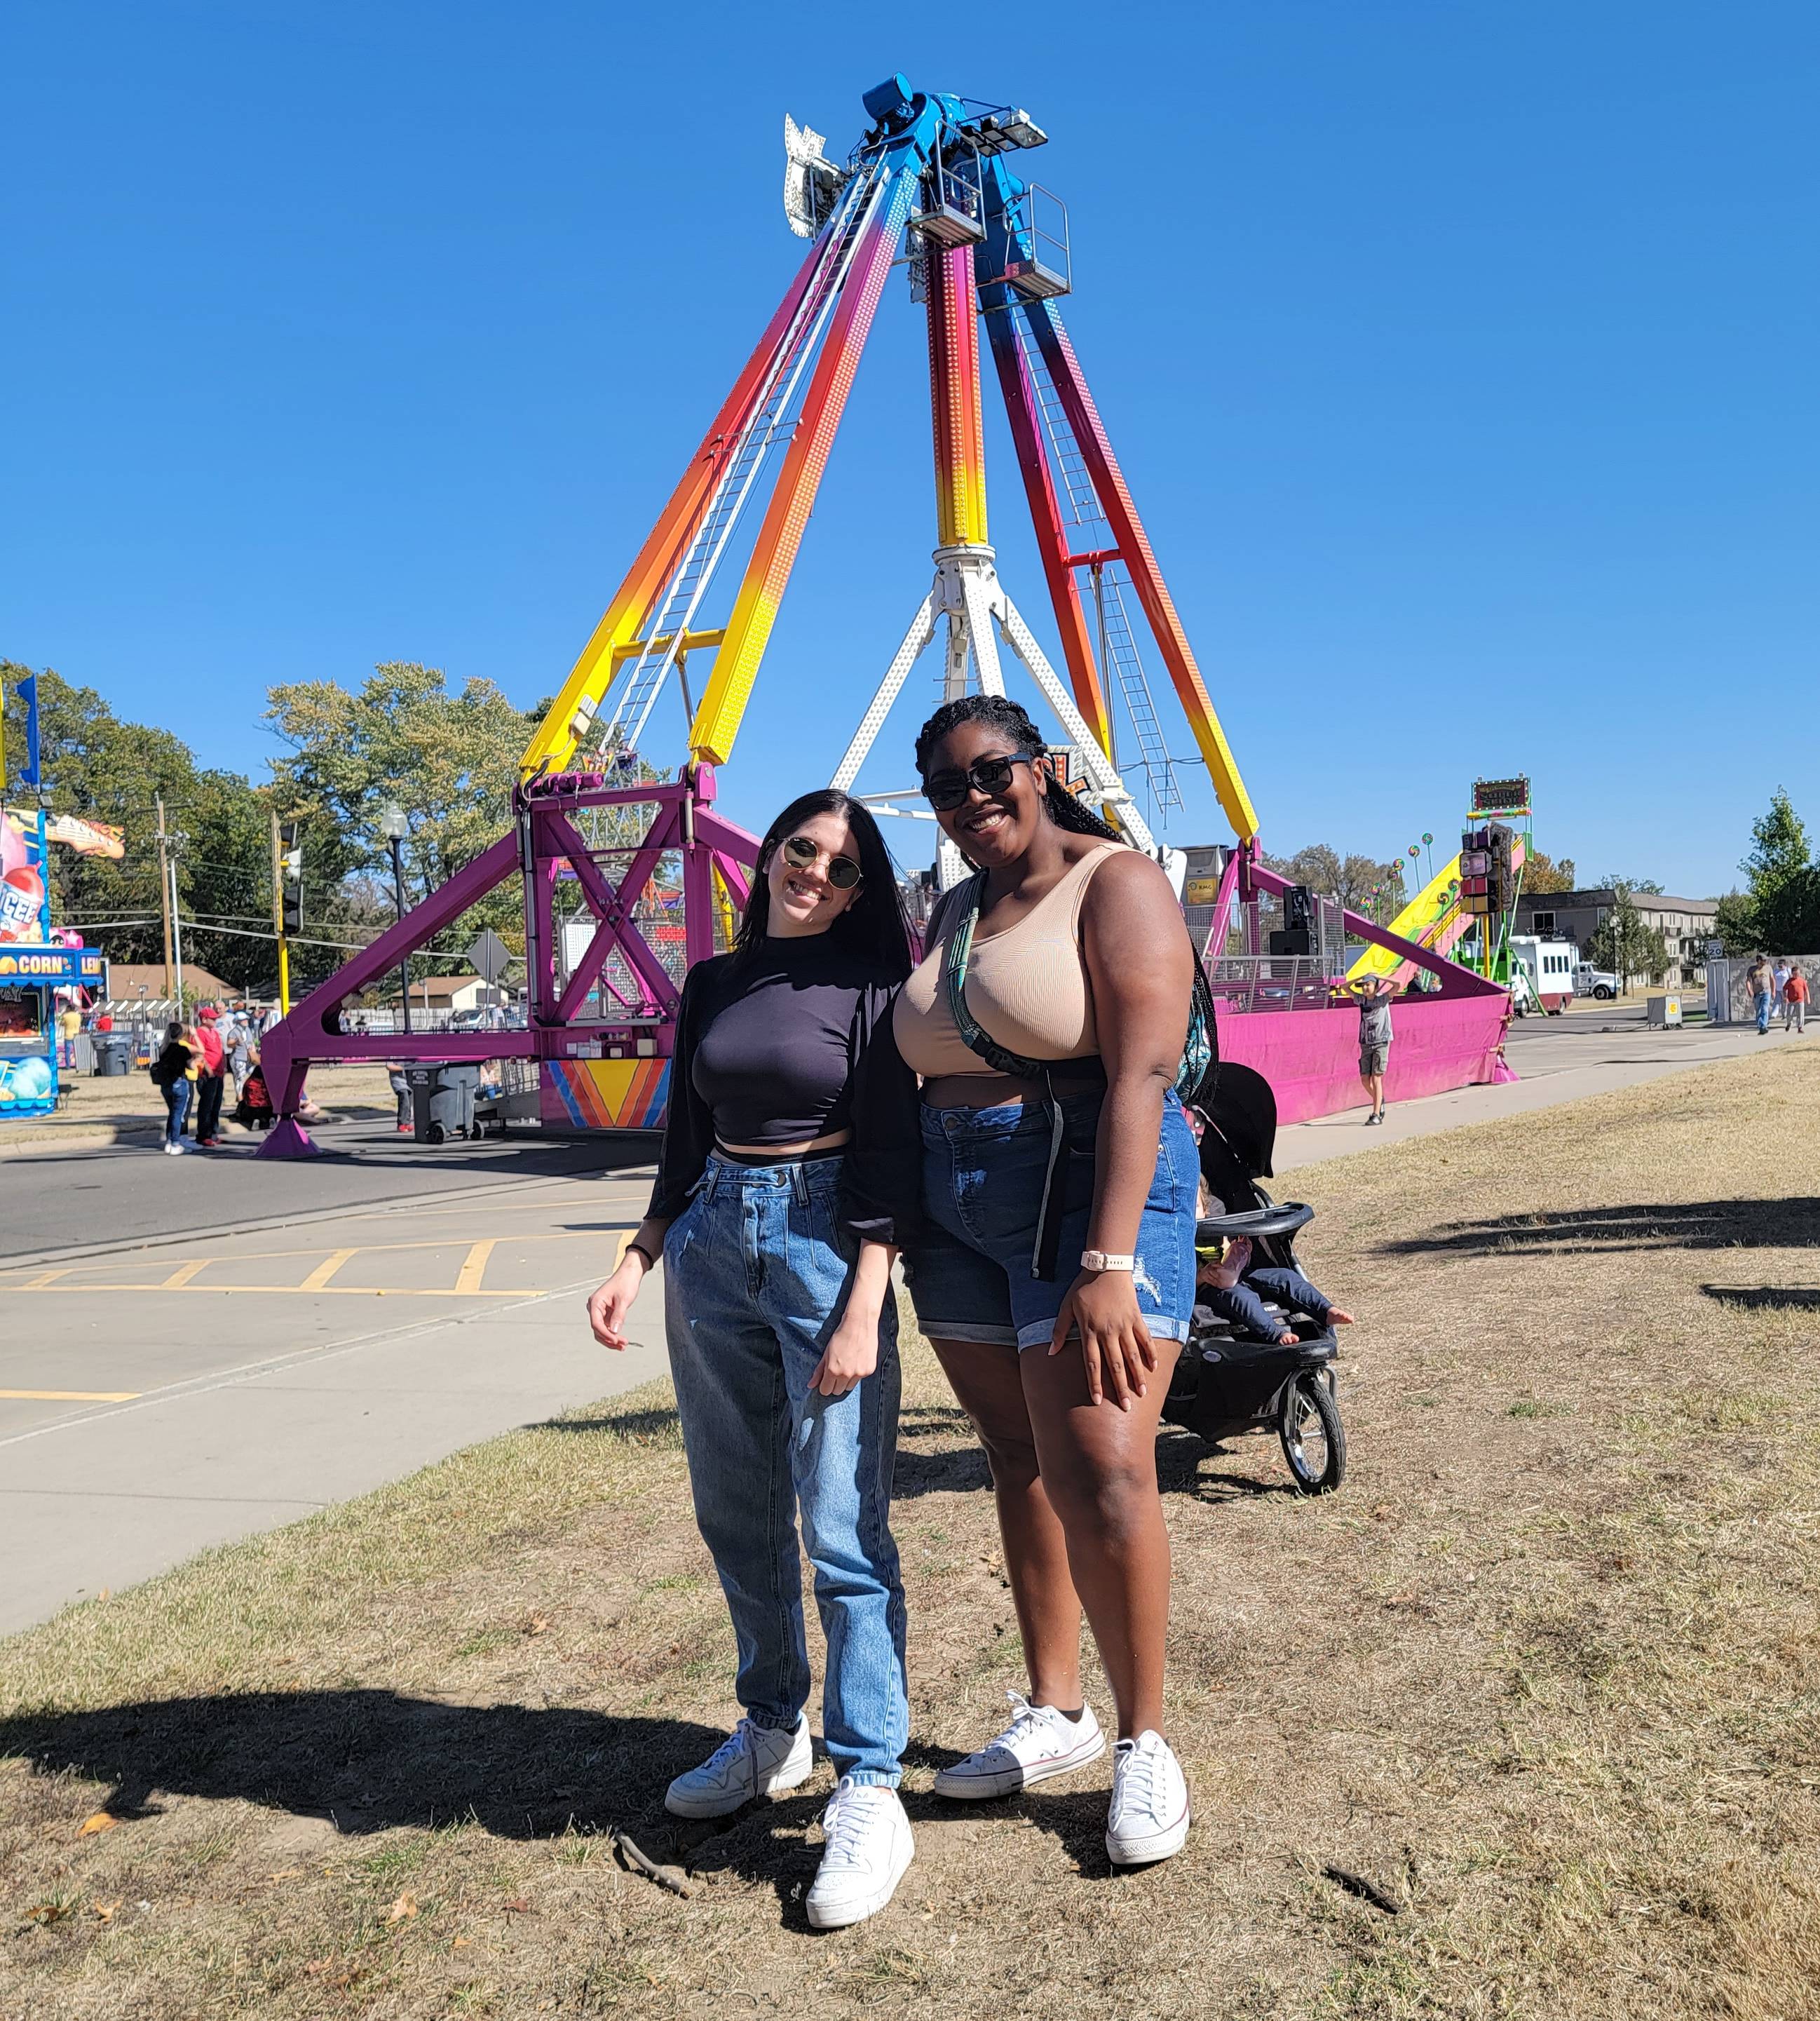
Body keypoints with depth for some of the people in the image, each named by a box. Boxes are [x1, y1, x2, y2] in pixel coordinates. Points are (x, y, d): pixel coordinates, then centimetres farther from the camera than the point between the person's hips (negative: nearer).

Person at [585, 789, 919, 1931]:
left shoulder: (870, 981, -3)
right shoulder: (712, 983, 12)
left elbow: (890, 1155, -8)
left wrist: (862, 1311, -17)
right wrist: (636, 1265, 7)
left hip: (824, 1243, -5)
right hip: (712, 1245, 6)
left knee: (845, 1529, -8)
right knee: (738, 1517, 13)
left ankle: (870, 1793, 0)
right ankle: (775, 1729, 30)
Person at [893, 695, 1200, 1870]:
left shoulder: (1117, 884, -8)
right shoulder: (954, 913, 15)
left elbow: (1143, 1073, -18)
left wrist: (1109, 1262, -25)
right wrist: (903, 1234, 12)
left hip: (1093, 1187, -7)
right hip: (962, 1208, 7)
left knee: (1100, 1477, -11)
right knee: (1019, 1466, 11)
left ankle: (1147, 1745, 9)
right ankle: (1055, 1717, 26)